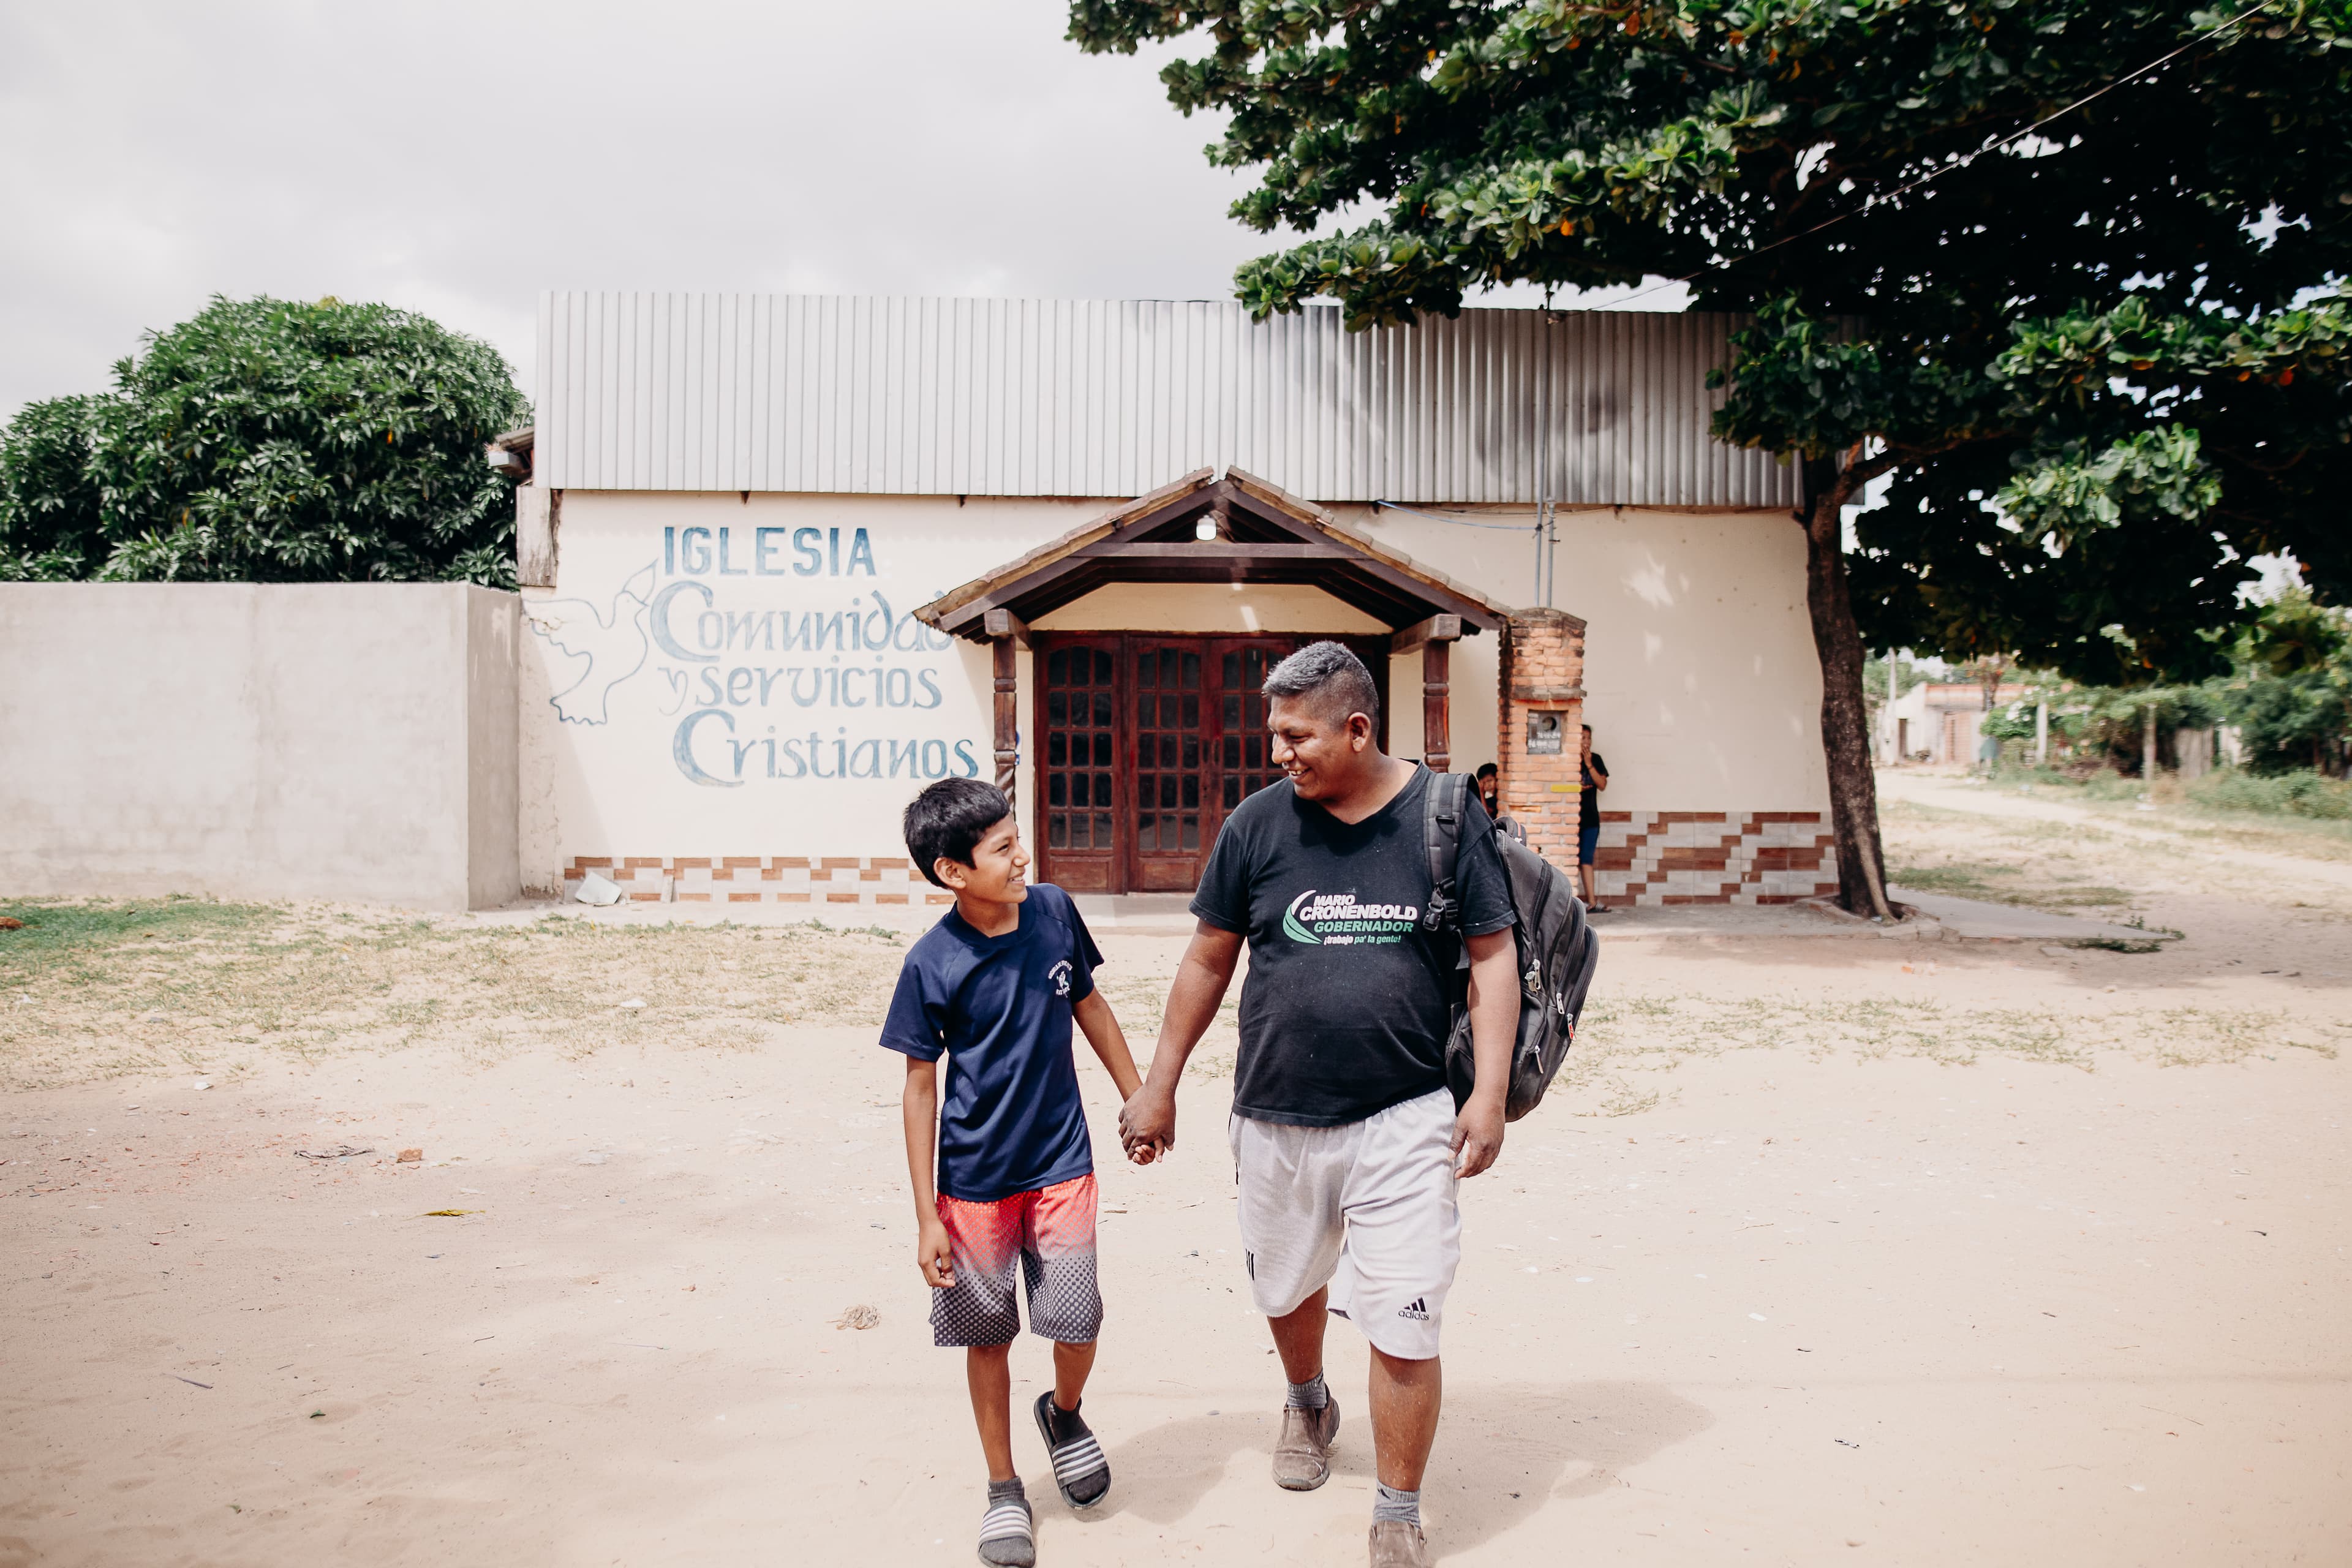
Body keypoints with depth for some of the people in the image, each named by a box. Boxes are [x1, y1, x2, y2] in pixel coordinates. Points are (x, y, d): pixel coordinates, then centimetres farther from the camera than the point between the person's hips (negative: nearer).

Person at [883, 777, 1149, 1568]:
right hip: (974, 1180, -2)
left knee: (1075, 1325, -1)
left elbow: (1089, 1005, 9)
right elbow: (920, 1088, -8)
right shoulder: (931, 965, -15)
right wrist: (927, 1218, -7)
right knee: (987, 1336, 10)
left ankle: (1064, 1411, 33)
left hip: (1061, 1163, 2)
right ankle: (1004, 1489, 31)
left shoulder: (1053, 911, -7)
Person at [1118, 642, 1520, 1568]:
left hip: (1405, 1120, -2)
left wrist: (1490, 1092, -9)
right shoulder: (1258, 823, -1)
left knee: (1405, 1333, -2)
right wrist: (1160, 1086, 10)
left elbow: (1492, 956, 0)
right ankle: (1306, 1405, 53)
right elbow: (1208, 960, 7)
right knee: (1286, 1291, 21)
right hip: (1276, 1120, 3)